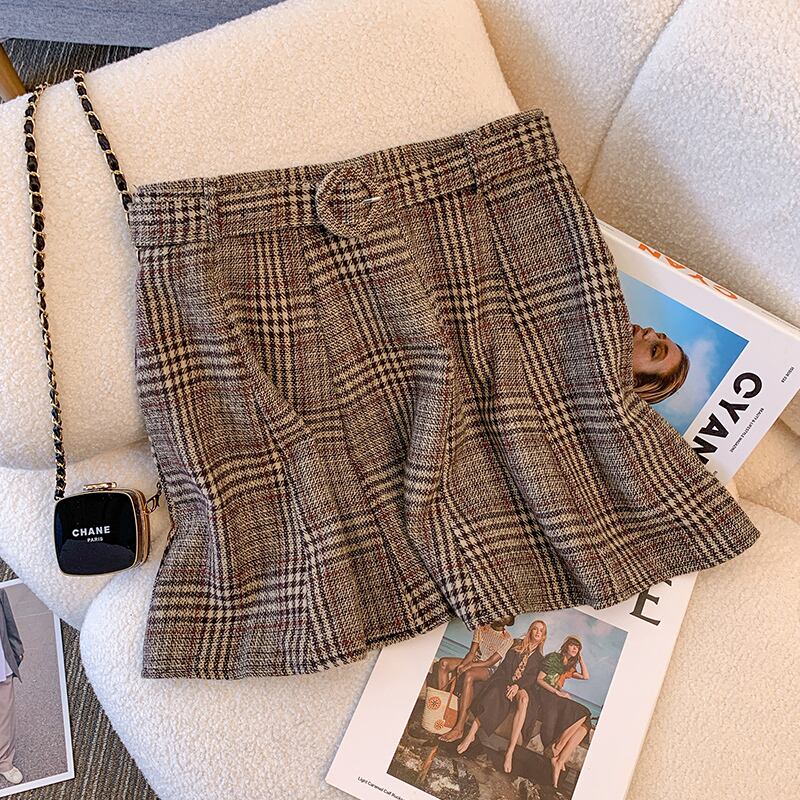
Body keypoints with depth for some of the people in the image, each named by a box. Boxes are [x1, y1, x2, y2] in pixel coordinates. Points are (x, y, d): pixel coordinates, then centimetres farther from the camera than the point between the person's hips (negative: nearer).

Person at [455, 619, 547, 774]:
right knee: (494, 693, -36)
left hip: (523, 687, 0)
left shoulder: (540, 658, 17)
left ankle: (510, 751, -46)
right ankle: (471, 734, -44)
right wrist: (508, 685, -12)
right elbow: (506, 667, 5)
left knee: (524, 698, -38)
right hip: (506, 681, 0)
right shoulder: (516, 648, 17)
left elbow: (533, 677, 2)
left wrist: (518, 685, -17)